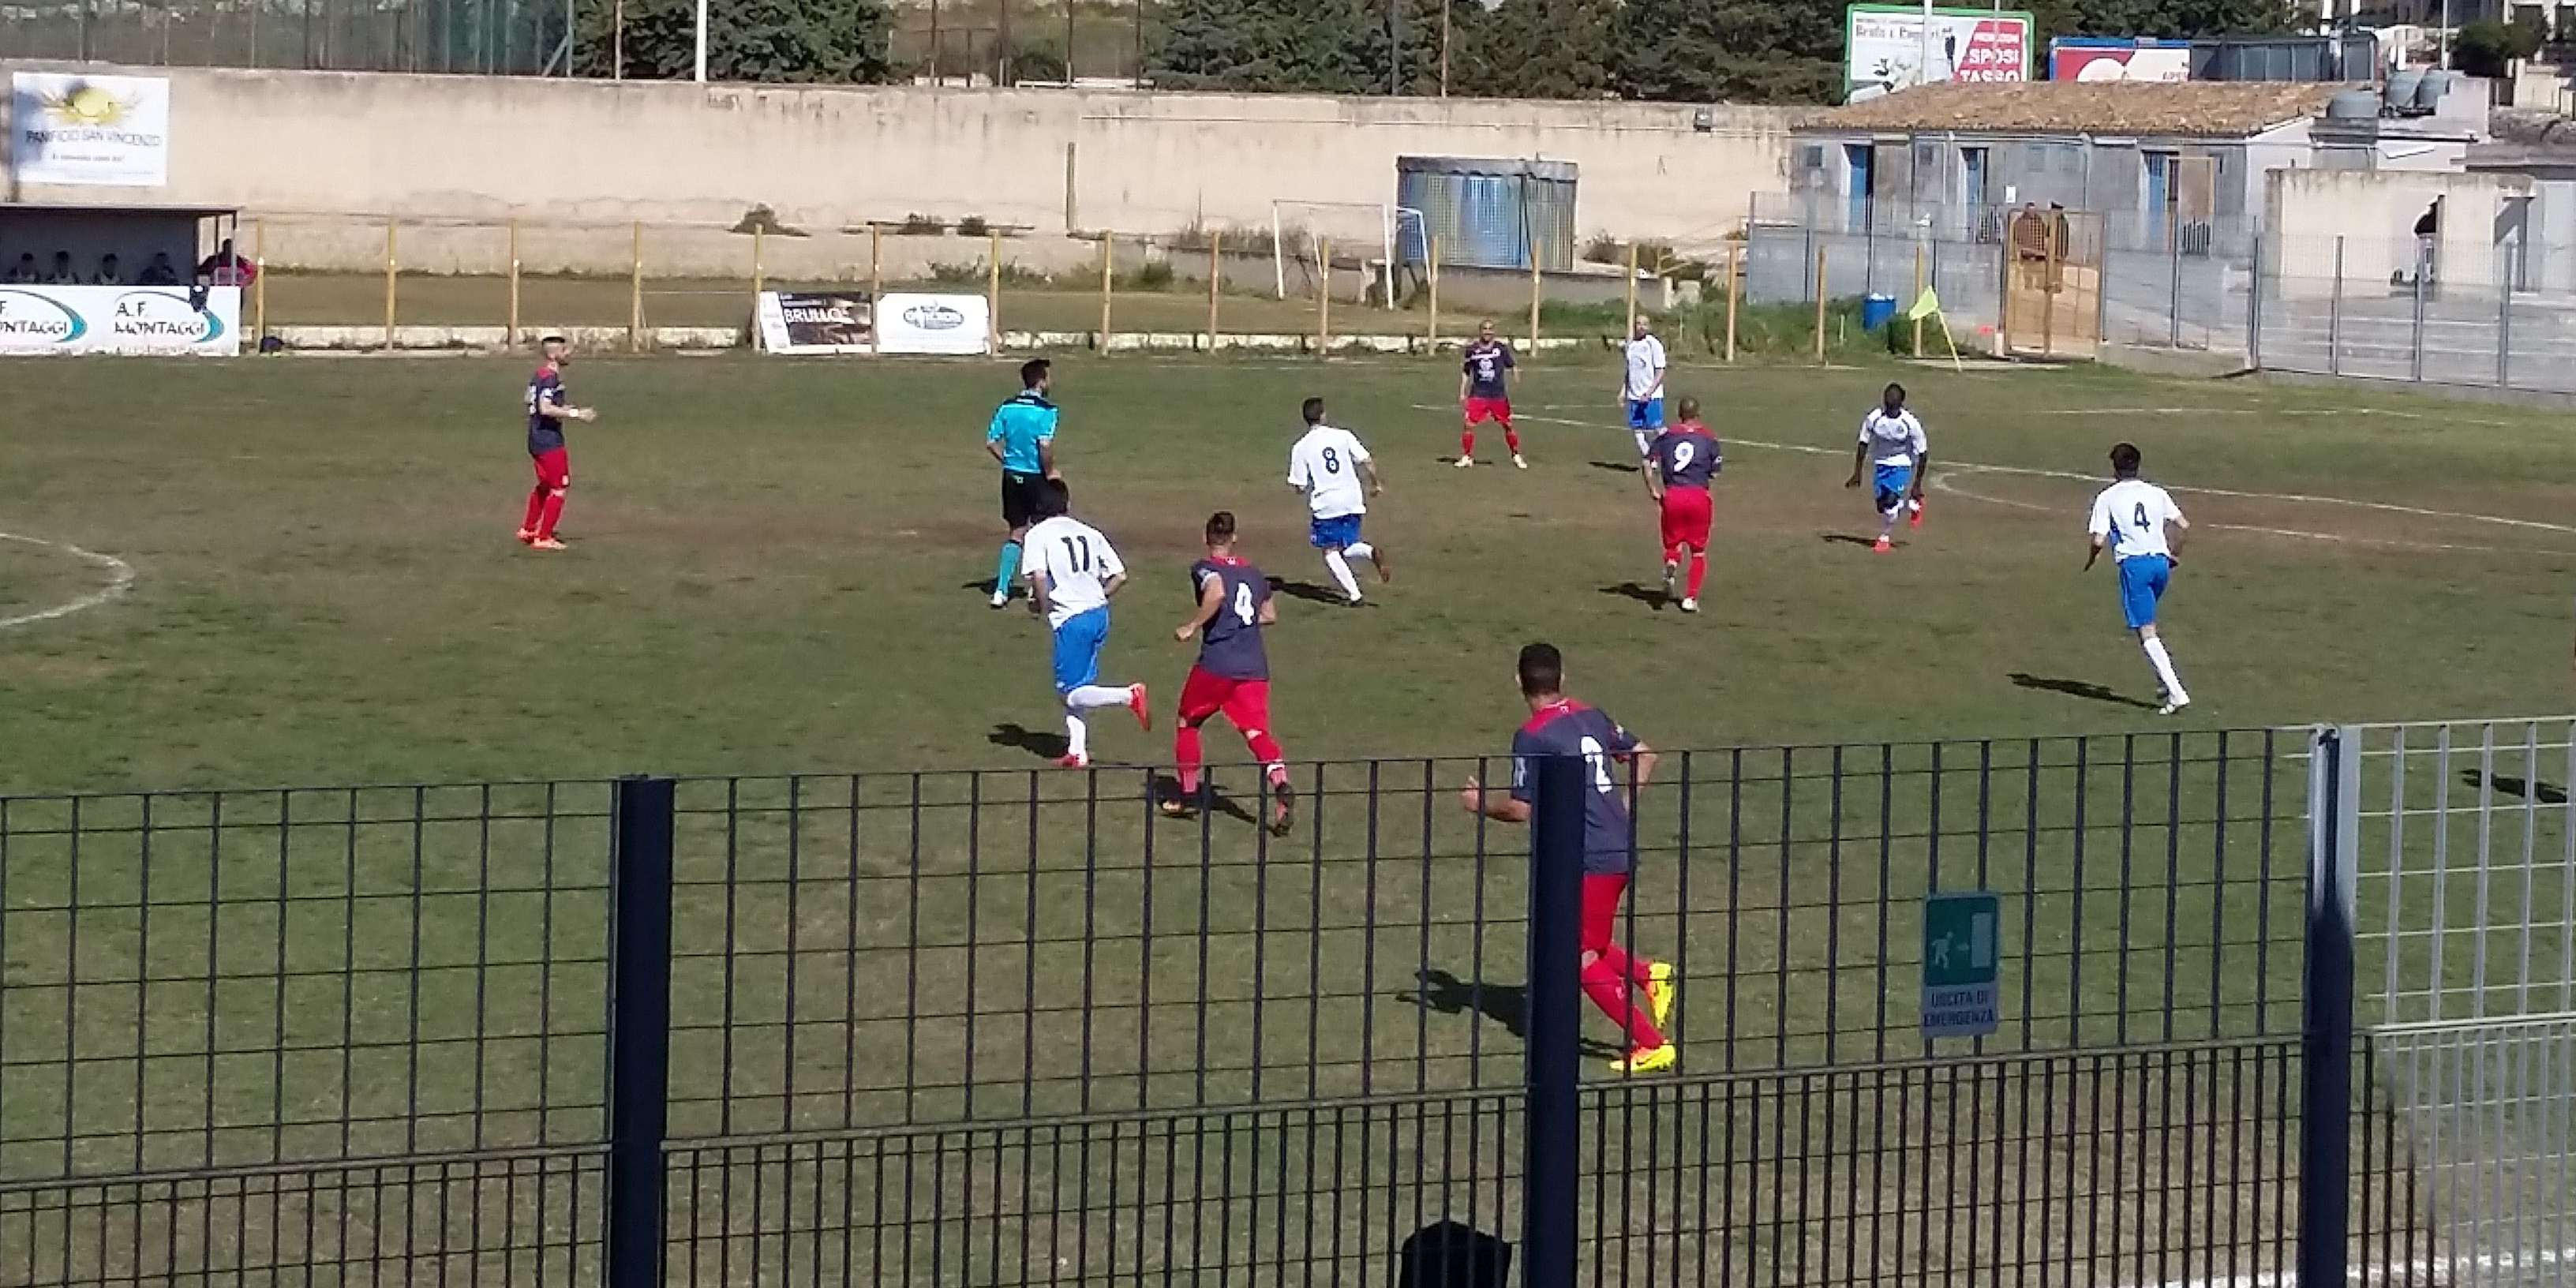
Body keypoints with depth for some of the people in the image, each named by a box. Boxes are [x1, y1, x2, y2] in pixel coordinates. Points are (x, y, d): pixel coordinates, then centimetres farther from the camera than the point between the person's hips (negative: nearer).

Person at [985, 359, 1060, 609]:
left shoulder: (1007, 407, 3)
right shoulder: (1046, 410, -14)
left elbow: (991, 442, 2)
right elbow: (1045, 446, -25)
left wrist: (1008, 461, 14)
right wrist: (1050, 472, -10)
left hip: (1012, 476, 5)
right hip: (1036, 477, -5)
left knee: (1017, 533, 14)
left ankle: (1001, 590, 8)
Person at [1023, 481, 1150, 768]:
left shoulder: (1038, 534, -3)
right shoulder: (1089, 533, 11)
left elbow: (1039, 576, -19)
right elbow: (1120, 576, 8)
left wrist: (1042, 604, 0)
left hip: (1071, 618, -6)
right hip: (1099, 614, 6)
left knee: (1071, 693, 0)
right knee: (1073, 687, 18)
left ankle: (1129, 695, -21)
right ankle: (1077, 751, 15)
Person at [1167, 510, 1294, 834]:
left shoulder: (1205, 568, -1)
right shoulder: (1254, 574, 17)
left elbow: (1217, 592, -23)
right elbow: (1270, 614, 25)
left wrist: (1191, 626, -15)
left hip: (1216, 665, -4)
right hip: (1254, 668, 4)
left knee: (1188, 723, 19)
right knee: (1257, 732, -6)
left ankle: (1188, 793, 25)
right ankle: (1281, 785, -32)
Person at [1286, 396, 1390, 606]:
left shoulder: (1301, 448, -6)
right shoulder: (1343, 436, 0)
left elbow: (1300, 486, -5)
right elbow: (1367, 462, -3)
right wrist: (1376, 484, 13)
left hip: (1325, 505, -3)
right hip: (1353, 500, 3)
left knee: (1331, 553, 8)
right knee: (1347, 546, 19)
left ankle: (1353, 594, -4)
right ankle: (1372, 552, -13)